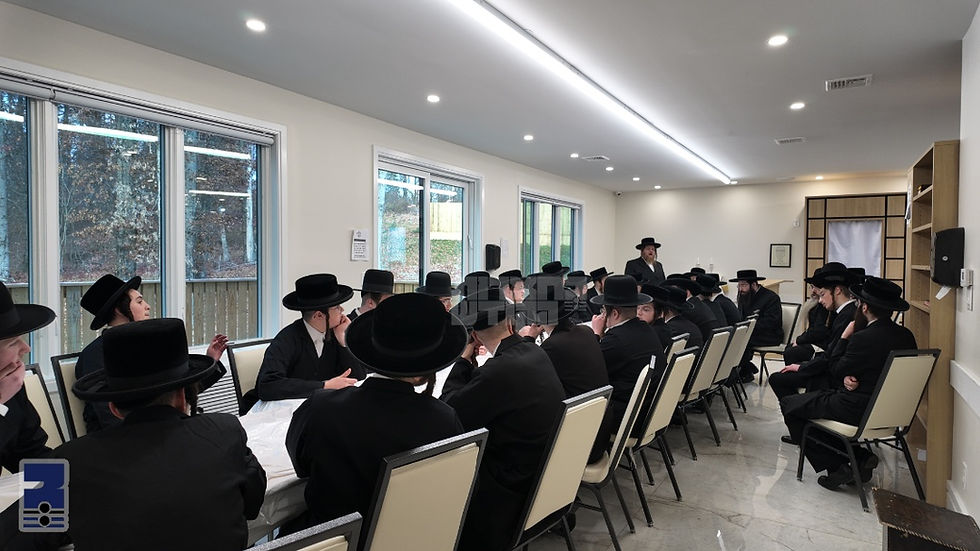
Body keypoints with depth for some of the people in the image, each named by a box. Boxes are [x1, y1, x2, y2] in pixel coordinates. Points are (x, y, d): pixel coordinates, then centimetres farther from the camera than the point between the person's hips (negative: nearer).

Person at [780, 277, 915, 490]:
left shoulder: (864, 338, -25)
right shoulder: (906, 336, 1)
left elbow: (836, 372, -10)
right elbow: (873, 372, 9)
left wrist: (845, 337, -3)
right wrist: (850, 377, -7)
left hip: (857, 410, -8)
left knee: (788, 403, 5)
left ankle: (838, 465, 4)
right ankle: (859, 458, 16)